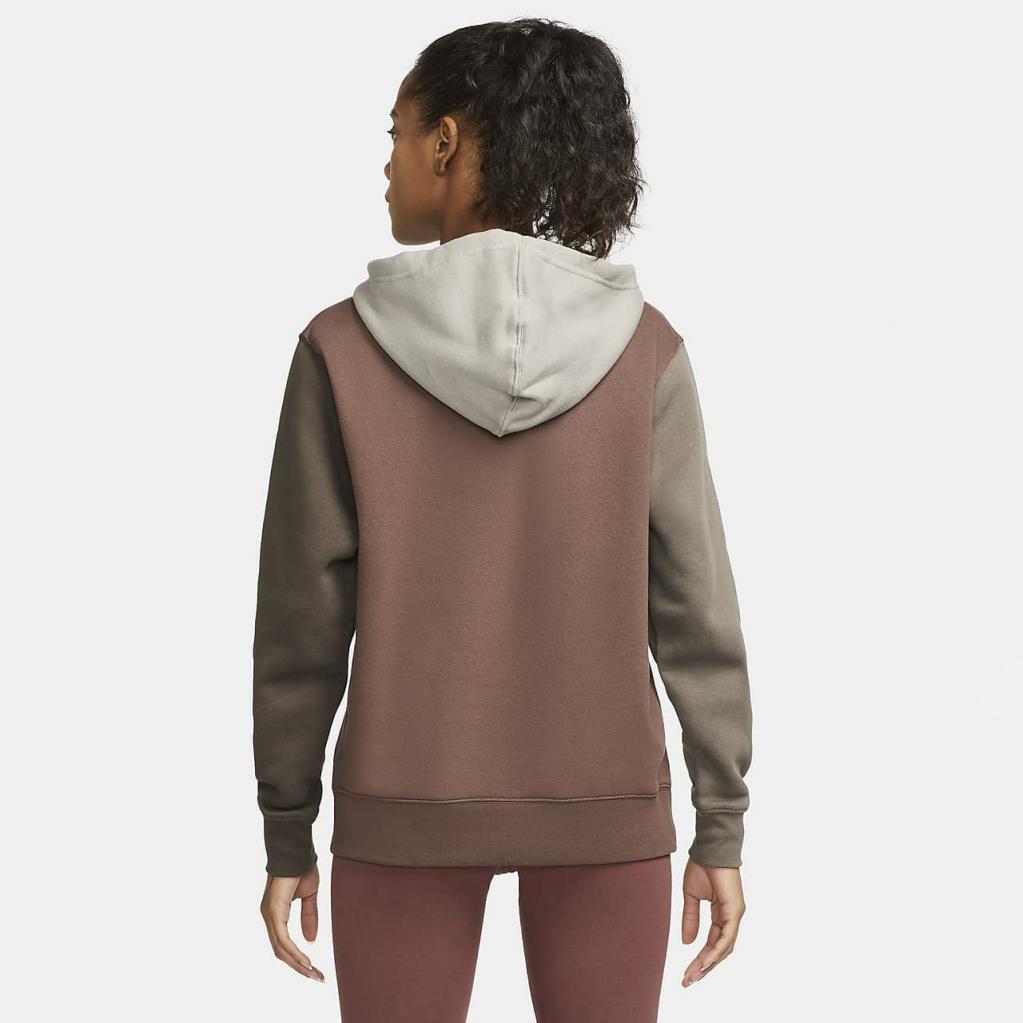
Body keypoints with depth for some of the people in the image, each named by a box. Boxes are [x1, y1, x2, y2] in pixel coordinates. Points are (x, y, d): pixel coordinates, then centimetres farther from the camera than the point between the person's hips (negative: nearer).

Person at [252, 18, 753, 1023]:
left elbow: (301, 619, -6)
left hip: (406, 803, -1)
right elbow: (696, 607, -6)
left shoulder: (343, 346, -10)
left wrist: (286, 833, 4)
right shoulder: (643, 346, -7)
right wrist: (722, 828, 3)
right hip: (601, 805, 1)